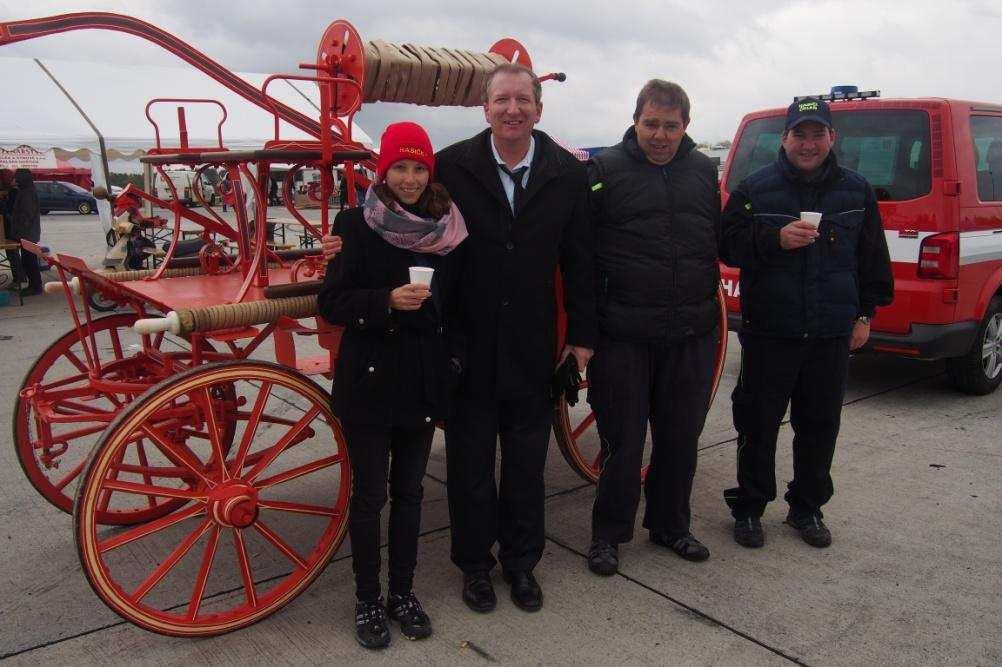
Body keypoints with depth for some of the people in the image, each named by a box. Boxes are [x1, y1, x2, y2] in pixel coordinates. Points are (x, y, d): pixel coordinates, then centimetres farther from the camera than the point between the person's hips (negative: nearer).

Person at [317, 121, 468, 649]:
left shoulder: (446, 227, 4)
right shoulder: (357, 225, -7)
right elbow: (331, 303, -9)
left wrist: (450, 350, 4)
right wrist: (387, 302, -23)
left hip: (424, 380, 3)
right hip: (369, 378, -3)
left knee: (409, 491, 14)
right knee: (369, 495, 7)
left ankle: (402, 592, 30)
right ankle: (367, 600, 25)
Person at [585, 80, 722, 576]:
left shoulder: (703, 171, 11)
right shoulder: (607, 169, -3)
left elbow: (719, 238, 19)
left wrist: (705, 302, 12)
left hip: (691, 334, 4)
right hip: (624, 334, -4)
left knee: (680, 437, 15)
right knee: (622, 439, 5)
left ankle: (670, 525, 33)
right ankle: (609, 533, 21)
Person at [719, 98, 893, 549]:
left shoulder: (856, 191, 9)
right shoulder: (755, 189, 0)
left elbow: (872, 258, 13)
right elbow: (728, 245, -4)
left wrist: (865, 314, 9)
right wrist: (775, 239, -20)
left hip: (832, 334, 3)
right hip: (769, 332, -2)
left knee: (820, 427, 11)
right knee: (758, 426, 4)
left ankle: (807, 508, 28)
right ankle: (748, 508, 20)